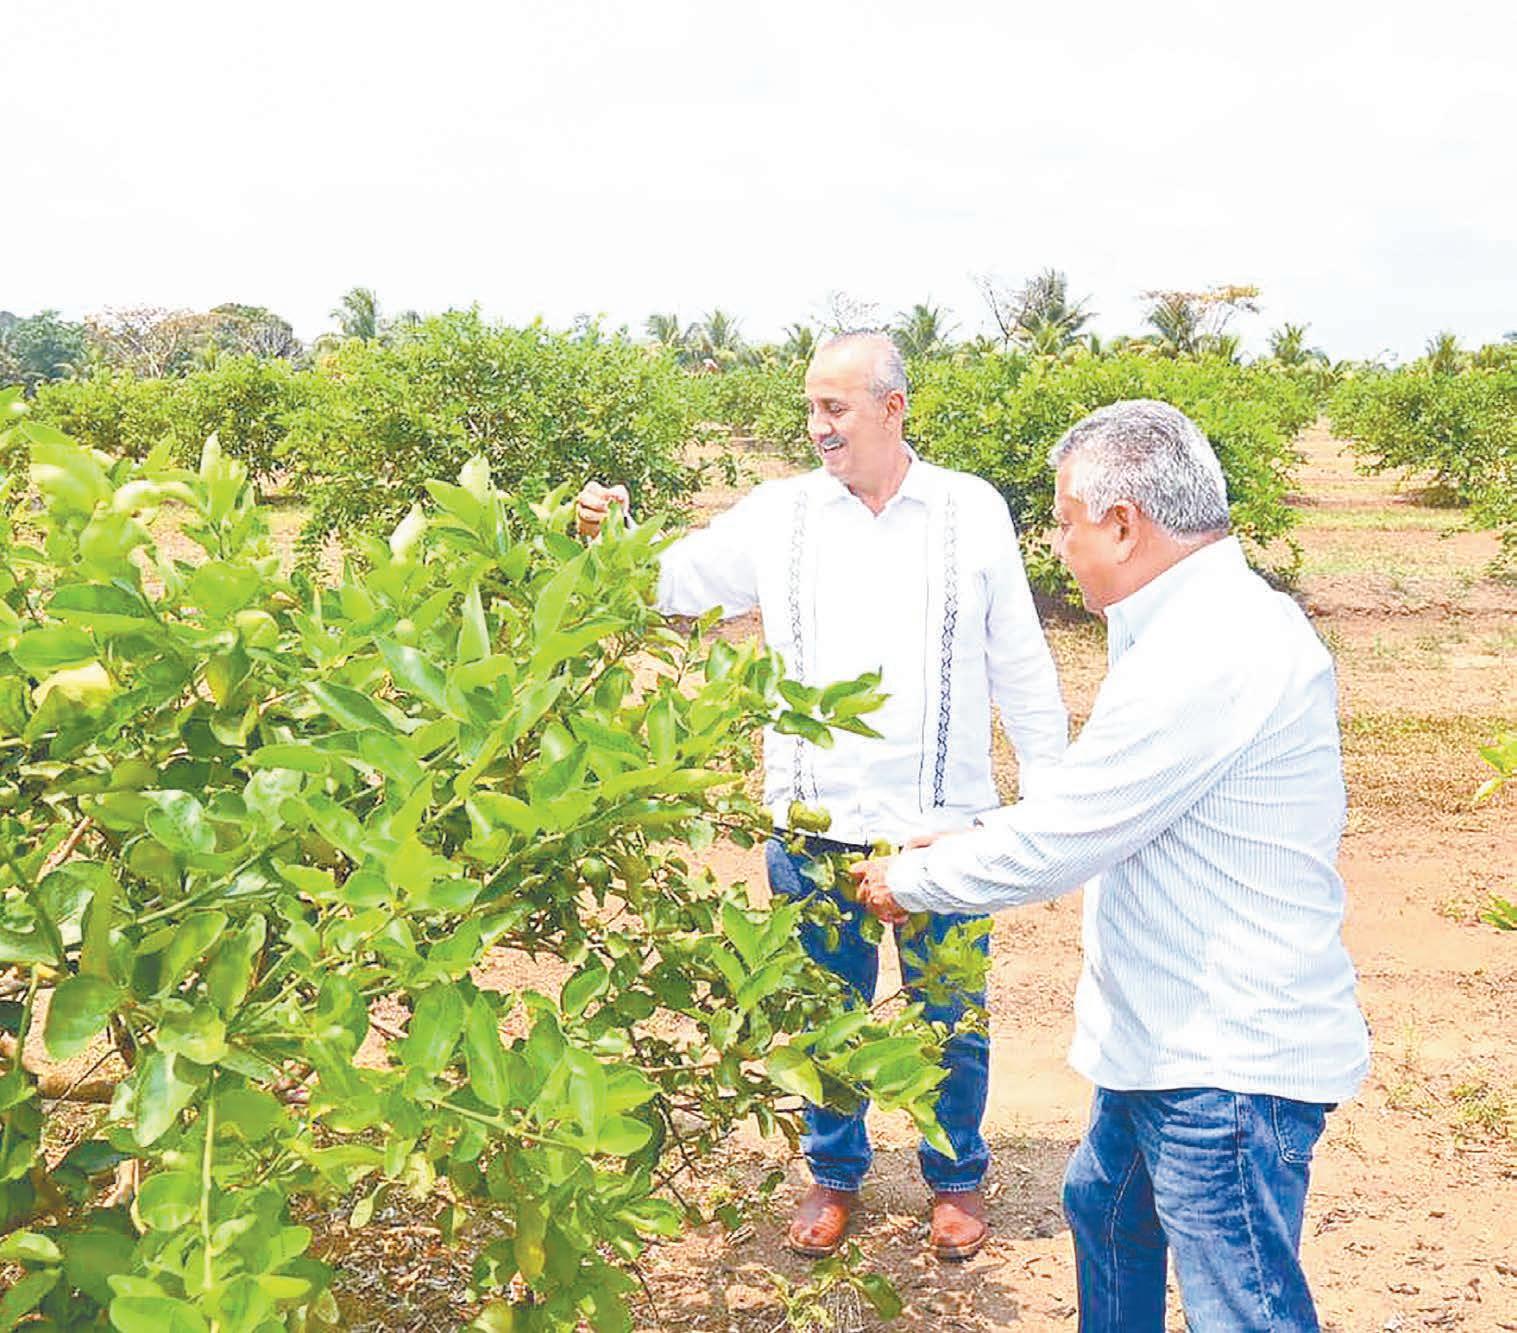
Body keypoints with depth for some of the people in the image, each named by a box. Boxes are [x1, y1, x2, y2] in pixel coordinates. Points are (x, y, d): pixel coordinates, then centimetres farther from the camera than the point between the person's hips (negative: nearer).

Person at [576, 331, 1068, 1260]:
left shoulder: (973, 512, 0)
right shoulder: (777, 514, 1)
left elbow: (1021, 667, 5)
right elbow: (670, 587, 6)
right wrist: (610, 537, -14)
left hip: (945, 828, -1)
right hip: (815, 828, 1)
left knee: (953, 1017, 15)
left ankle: (958, 1178, 38)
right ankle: (835, 1175, 39)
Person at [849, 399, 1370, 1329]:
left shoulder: (1210, 658, -26)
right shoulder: (1210, 625, 8)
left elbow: (1048, 847, -22)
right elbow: (1091, 813, 18)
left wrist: (908, 882, -6)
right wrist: (957, 854, 15)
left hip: (1231, 1066, -10)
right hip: (1174, 1037, 11)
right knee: (1106, 1207, 28)